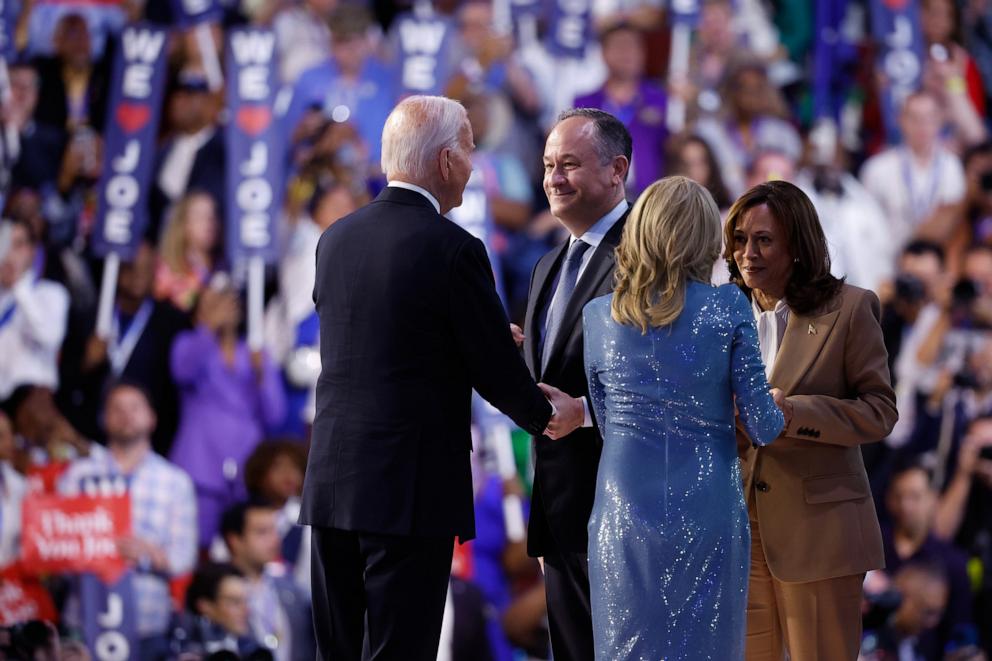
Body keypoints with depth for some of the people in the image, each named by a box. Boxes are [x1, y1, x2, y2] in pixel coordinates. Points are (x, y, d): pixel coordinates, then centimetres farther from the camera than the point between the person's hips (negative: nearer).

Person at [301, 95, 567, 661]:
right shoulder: (453, 249, -13)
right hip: (412, 489, -6)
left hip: (332, 484, 6)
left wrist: (496, 334, 27)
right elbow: (497, 373, -8)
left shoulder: (336, 240, 7)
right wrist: (546, 415, 13)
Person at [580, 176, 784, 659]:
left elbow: (606, 422, 10)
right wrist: (784, 411, 17)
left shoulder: (599, 316, 2)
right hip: (706, 512, -2)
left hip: (624, 514, 2)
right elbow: (762, 426, -4)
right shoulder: (728, 309, -6)